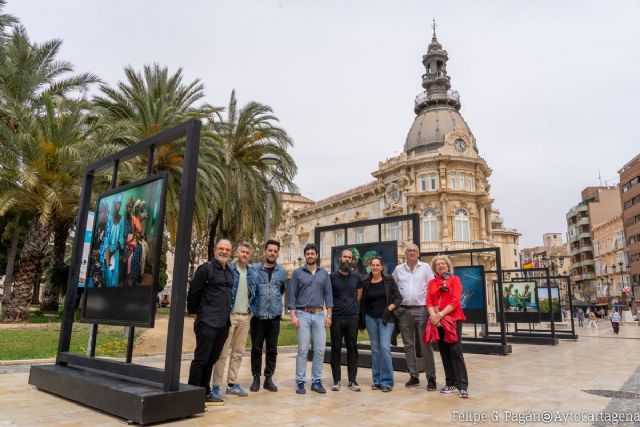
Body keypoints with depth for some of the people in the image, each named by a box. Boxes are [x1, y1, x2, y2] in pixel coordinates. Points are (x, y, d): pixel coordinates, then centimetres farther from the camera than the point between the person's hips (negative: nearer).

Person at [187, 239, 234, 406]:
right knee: (201, 359, -1)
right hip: (207, 322, -7)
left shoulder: (230, 272, 15)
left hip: (223, 323, 7)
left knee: (211, 359, 14)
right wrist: (193, 312, -1)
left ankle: (205, 393, 25)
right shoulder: (206, 268, -7)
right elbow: (193, 292, -7)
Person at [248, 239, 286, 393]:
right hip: (257, 315, -2)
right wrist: (252, 306, -6)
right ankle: (256, 378, 19)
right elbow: (249, 289, -2)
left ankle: (269, 378, 19)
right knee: (256, 348, 6)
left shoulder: (282, 272, 6)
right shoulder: (253, 269, -1)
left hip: (275, 316, 2)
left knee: (272, 349, 7)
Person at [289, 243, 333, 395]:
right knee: (303, 349, -1)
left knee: (320, 349, 2)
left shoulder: (324, 273, 10)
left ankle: (317, 381, 13)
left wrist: (328, 315, 1)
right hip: (303, 314, -2)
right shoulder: (297, 273, 4)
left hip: (319, 315, 2)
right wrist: (293, 315, -8)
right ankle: (300, 382, 9)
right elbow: (291, 295, 0)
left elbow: (328, 294, 9)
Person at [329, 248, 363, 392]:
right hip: (336, 317, -1)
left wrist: (353, 308, 9)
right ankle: (336, 381, 13)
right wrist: (331, 310, 4)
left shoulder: (357, 277, 6)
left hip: (352, 317, 1)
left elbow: (359, 296, 14)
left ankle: (352, 381, 14)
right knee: (336, 349, 4)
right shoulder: (332, 276, 1)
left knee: (352, 348, 5)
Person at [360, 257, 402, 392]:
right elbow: (362, 303, 10)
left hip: (386, 318, -3)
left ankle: (387, 382, -2)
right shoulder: (366, 283, 5)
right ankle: (377, 381, 17)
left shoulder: (389, 281, 0)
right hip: (370, 318, 3)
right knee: (375, 349, 8)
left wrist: (389, 309, -14)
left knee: (385, 347, -12)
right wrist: (361, 321, 10)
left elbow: (398, 298, 0)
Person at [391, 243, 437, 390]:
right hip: (404, 310, 3)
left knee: (426, 345, -2)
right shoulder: (398, 269, 9)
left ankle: (431, 379, 5)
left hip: (422, 309, -3)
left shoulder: (425, 267, 3)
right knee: (408, 345, 8)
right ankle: (414, 376, 18)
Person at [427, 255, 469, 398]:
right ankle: (451, 383, 15)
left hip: (453, 319, -3)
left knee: (455, 350, -10)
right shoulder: (432, 282, 13)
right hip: (437, 321, 4)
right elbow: (429, 301, 4)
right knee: (444, 352, 6)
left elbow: (455, 301, -8)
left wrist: (441, 314, -17)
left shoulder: (455, 279, 3)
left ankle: (462, 385, -7)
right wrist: (433, 315, -15)